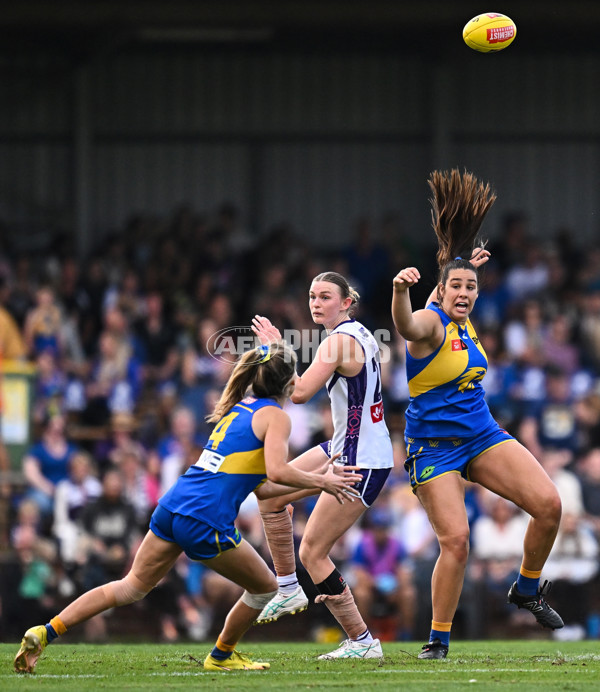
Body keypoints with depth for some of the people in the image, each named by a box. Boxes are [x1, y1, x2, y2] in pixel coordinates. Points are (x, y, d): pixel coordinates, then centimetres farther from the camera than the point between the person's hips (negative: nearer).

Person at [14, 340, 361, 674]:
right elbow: (277, 472, -17)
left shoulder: (239, 408, 24)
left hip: (173, 506, 8)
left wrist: (318, 476, 29)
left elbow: (262, 485, 26)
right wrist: (320, 482, -2)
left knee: (132, 587, 10)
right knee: (266, 588, 14)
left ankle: (46, 632, -1)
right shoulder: (276, 416, -1)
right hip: (208, 522, -8)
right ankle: (222, 655, 30)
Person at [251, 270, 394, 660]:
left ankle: (363, 642, -1)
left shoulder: (339, 340, -20)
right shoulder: (360, 334, 9)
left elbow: (300, 393, -25)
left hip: (361, 463, -10)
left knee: (312, 553, -6)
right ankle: (289, 591, 23)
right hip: (344, 450, 10)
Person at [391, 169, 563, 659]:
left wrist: (467, 265, 41)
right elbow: (407, 327, -40)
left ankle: (527, 590, 11)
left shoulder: (464, 324, 9)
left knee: (549, 504, -10)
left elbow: (449, 302, 34)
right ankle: (439, 639, -1)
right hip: (434, 447, -7)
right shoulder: (431, 323, -13)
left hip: (483, 435, 7)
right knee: (455, 540, -16)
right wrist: (401, 291, -60)